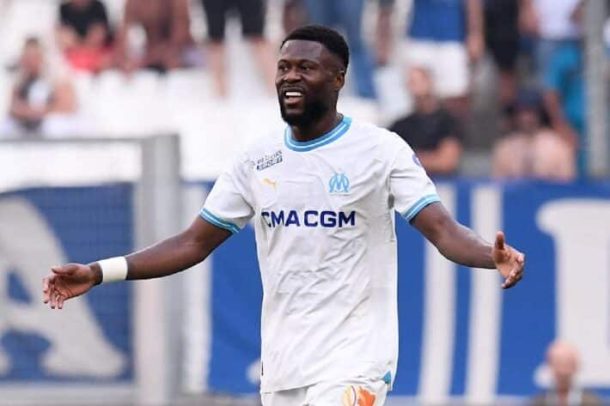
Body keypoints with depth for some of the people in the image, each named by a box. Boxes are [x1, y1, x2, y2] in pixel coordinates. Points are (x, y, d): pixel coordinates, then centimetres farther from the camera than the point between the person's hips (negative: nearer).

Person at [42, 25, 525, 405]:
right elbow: (195, 242, 13)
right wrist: (98, 273, 5)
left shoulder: (380, 149, -5)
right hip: (281, 366, 6)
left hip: (353, 363, -6)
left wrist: (493, 255, -34)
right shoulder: (258, 161, 9)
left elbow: (443, 229, -12)